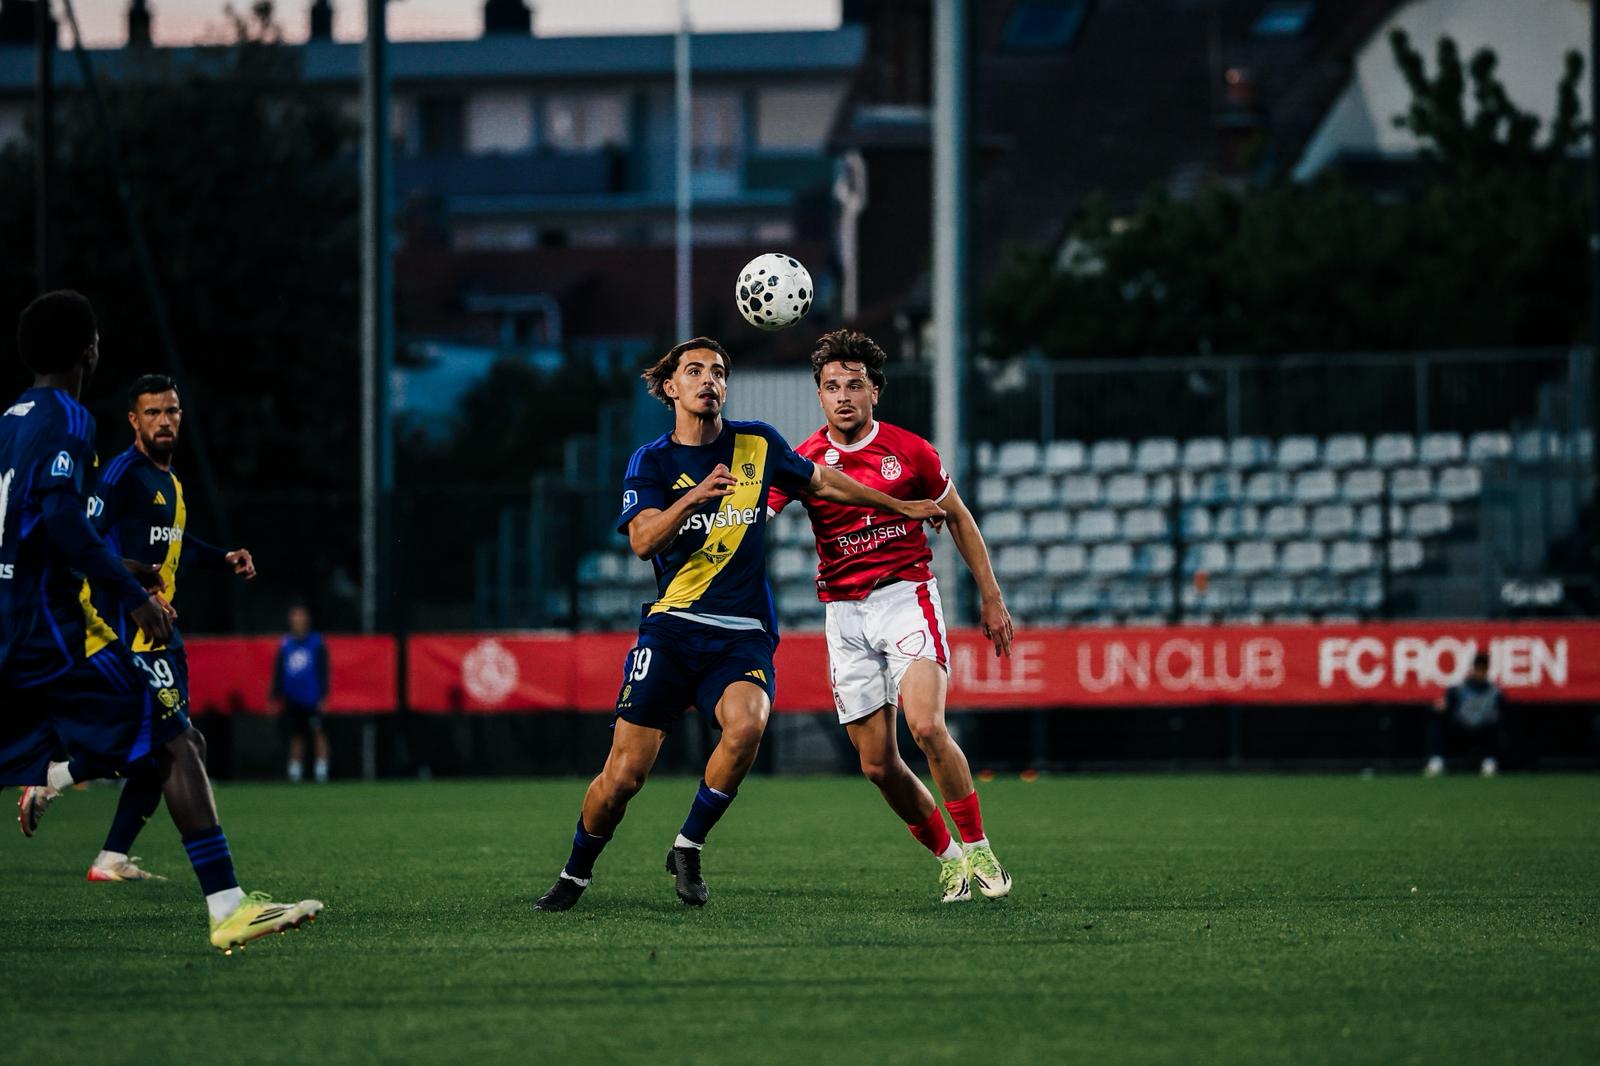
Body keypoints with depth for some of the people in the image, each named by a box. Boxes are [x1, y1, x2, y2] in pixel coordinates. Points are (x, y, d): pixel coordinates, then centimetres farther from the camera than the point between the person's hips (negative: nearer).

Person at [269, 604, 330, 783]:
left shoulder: (317, 643, 1)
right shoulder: (286, 645, 9)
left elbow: (323, 671, 1)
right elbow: (278, 673, 13)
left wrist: (323, 696, -6)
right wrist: (275, 697, 9)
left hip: (312, 699, -3)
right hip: (292, 699, 3)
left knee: (318, 733, -8)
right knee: (295, 736, 4)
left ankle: (321, 769, -7)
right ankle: (295, 771, 9)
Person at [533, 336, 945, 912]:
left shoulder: (757, 443, 9)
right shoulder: (651, 461, 2)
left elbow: (818, 480, 27)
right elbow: (643, 541, -14)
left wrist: (898, 505, 32)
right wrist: (692, 499, -30)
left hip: (743, 635, 1)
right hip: (671, 627, -1)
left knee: (746, 725, -31)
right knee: (625, 773, -9)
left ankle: (688, 848, -10)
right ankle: (575, 874, 17)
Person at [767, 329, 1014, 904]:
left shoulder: (910, 451, 0)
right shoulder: (804, 461, 0)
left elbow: (957, 516, 12)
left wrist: (991, 597, 12)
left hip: (906, 596, -2)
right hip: (844, 613, 2)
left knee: (926, 727, -24)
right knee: (877, 763, -1)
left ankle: (978, 850, -10)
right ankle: (947, 857, 18)